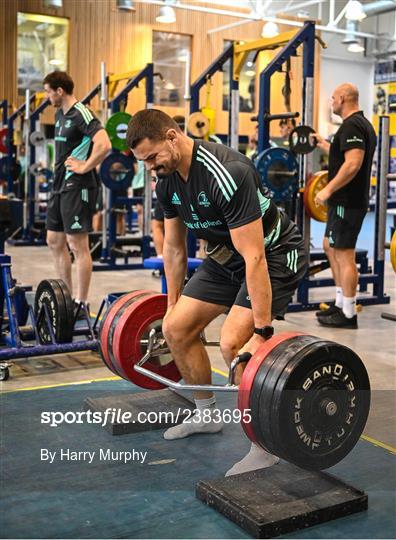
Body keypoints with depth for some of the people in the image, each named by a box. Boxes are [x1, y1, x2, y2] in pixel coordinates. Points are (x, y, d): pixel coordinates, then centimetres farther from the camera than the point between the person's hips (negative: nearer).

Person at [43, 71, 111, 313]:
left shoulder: (81, 114, -14)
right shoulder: (60, 114, 15)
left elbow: (104, 145, -28)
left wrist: (84, 167, -19)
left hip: (77, 186, -10)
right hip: (60, 184, 10)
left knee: (78, 245, -7)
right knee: (55, 241, 15)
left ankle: (81, 304, 0)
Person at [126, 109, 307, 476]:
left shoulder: (225, 175, -33)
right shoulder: (167, 181, -5)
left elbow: (255, 258, -34)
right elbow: (173, 247, 8)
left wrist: (262, 332, -32)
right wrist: (172, 305, 13)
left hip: (275, 255, -9)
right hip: (226, 256, 9)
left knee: (234, 343, -25)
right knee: (175, 328, 5)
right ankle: (206, 414, 26)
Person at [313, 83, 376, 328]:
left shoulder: (351, 126, -16)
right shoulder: (362, 124, 18)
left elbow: (353, 163, -27)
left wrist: (328, 190, -23)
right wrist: (324, 145, 32)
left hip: (347, 202, -11)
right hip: (349, 200, 11)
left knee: (344, 255, -6)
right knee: (331, 248, 18)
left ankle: (348, 314, 0)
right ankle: (341, 304, 24)